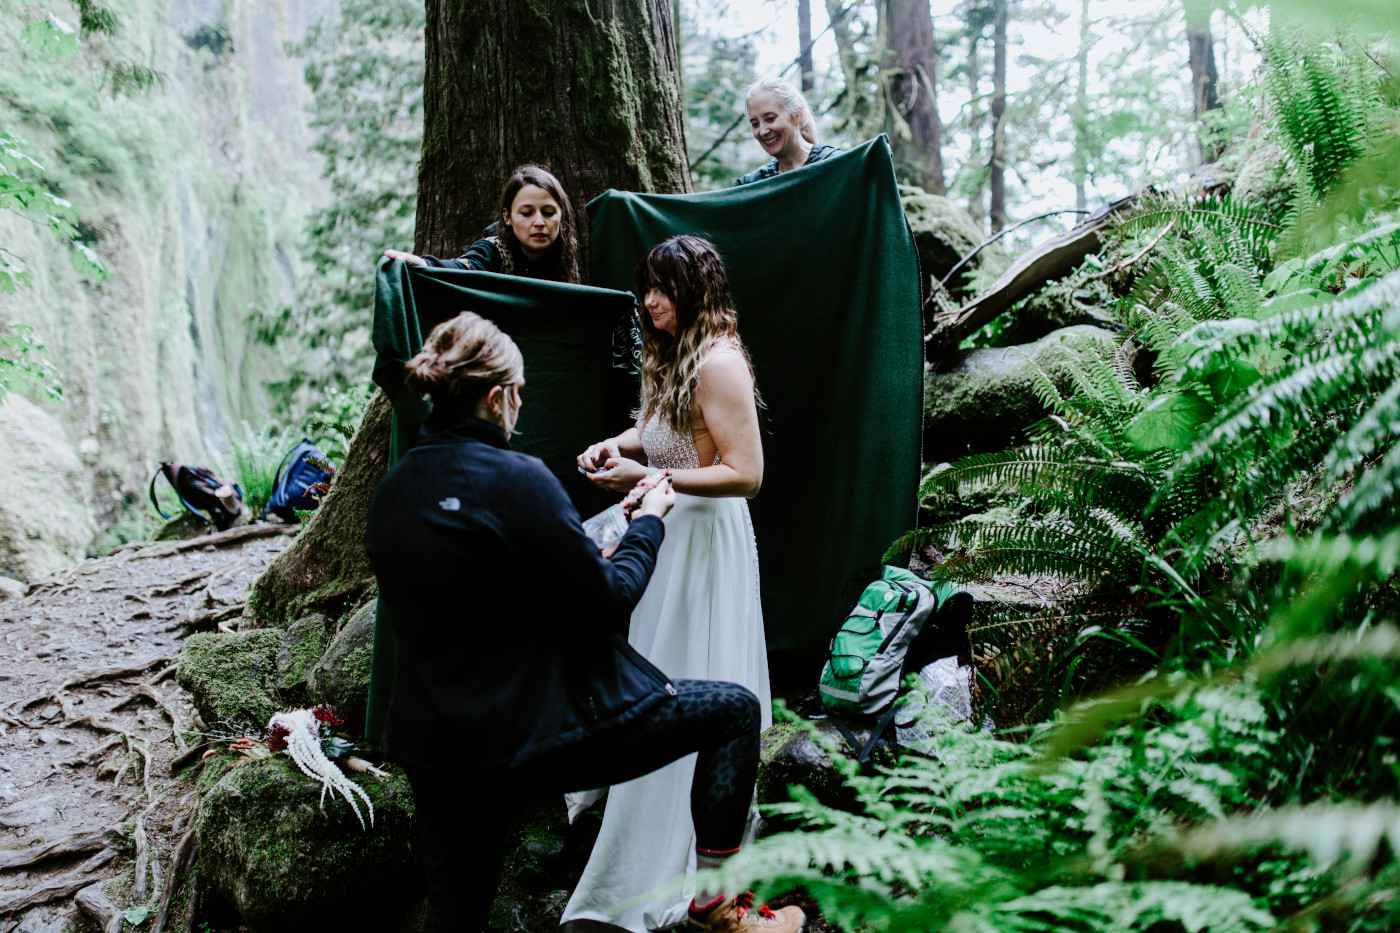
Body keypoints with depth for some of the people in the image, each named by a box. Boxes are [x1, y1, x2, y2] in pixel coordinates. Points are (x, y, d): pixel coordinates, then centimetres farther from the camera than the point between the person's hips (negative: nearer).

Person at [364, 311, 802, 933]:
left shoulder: (391, 491, 5)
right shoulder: (515, 479, -18)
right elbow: (608, 599, -12)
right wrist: (648, 524, 6)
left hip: (431, 744, 7)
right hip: (538, 731, -7)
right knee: (734, 709, 7)